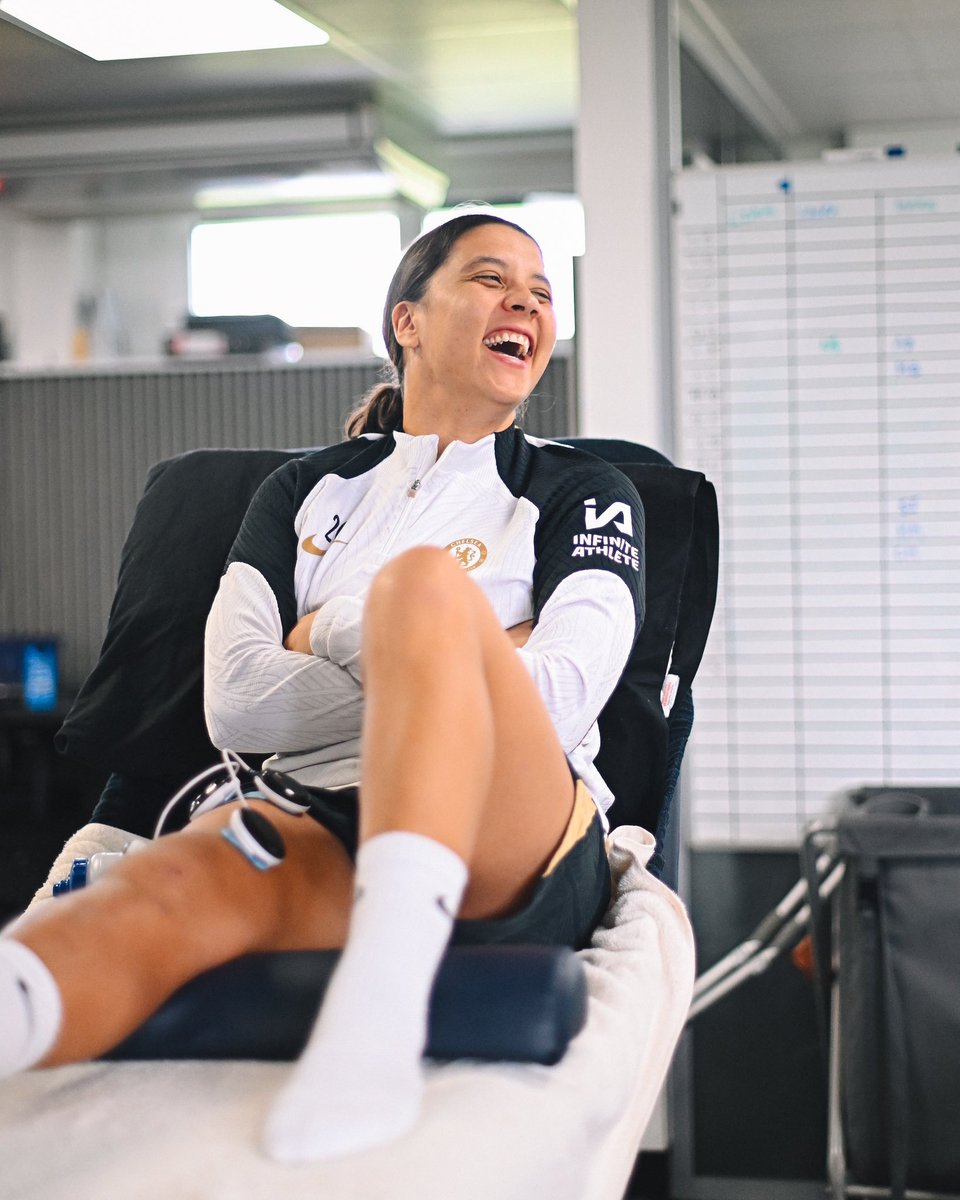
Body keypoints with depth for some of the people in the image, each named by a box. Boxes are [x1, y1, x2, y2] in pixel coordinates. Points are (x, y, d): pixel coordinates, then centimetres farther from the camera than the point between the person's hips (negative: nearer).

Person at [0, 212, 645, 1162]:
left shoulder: (580, 493, 17)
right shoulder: (309, 490, 23)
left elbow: (555, 700, -3)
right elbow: (235, 700, 6)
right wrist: (420, 676, 1)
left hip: (517, 865, -1)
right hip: (332, 839, 2)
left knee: (424, 582, -29)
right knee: (188, 876, -34)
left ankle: (379, 1013, -51)